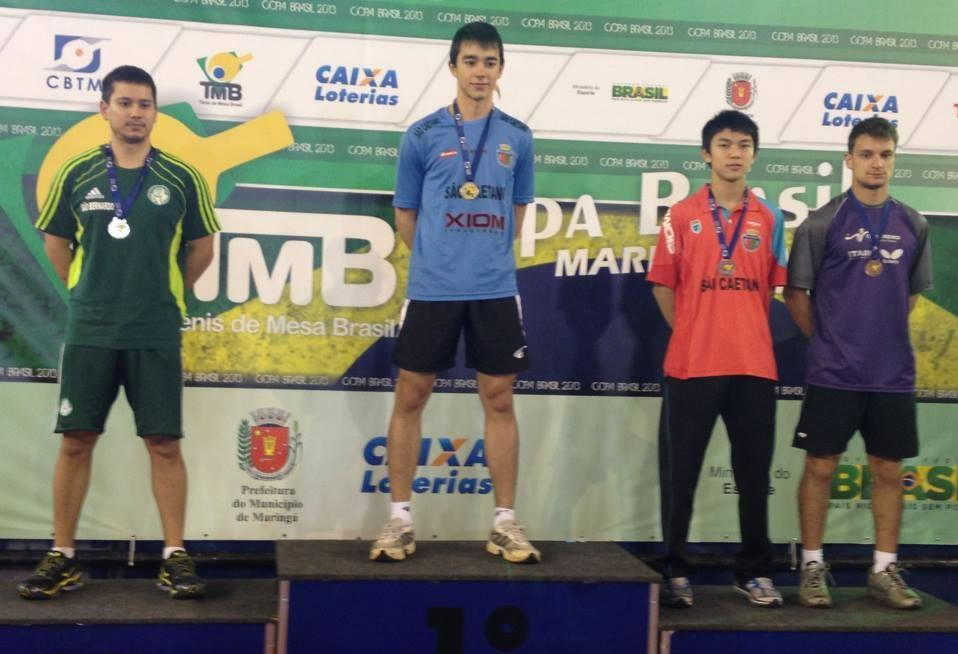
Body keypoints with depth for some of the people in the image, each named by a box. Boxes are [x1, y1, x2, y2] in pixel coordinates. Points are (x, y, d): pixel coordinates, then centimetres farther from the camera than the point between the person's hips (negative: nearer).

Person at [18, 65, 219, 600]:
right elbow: (56, 241, 15)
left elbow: (202, 247, 11)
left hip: (156, 334, -1)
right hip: (89, 330, 1)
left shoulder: (181, 178, 0)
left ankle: (176, 556, 9)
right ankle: (63, 557, 13)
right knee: (76, 441, 3)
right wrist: (86, 290, 14)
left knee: (164, 443, 0)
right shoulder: (76, 173, 2)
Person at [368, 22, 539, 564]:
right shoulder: (423, 135, 1)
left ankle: (505, 522, 13)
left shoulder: (518, 137, 6)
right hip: (432, 289, -1)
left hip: (496, 290, 1)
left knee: (500, 400, 4)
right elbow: (405, 215, 9)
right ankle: (401, 519, 14)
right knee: (411, 397, 3)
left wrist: (489, 255, 12)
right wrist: (439, 257, 9)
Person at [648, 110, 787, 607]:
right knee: (680, 471, 3)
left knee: (754, 472, 7)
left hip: (754, 364, 2)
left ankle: (755, 571, 19)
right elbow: (663, 286, 5)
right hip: (691, 364, -2)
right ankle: (674, 570, 14)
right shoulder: (682, 215, 1)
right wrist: (690, 333, 4)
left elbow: (771, 288, 11)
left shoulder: (769, 218, 6)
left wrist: (747, 334, 7)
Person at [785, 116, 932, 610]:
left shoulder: (913, 226, 6)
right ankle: (813, 567, 13)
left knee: (888, 470, 8)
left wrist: (884, 334, 11)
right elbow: (796, 293, 0)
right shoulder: (822, 223, -5)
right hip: (833, 371, -3)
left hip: (893, 373, 4)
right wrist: (827, 338, 2)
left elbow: (912, 293, 17)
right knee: (820, 466, 2)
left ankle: (884, 570, 19)